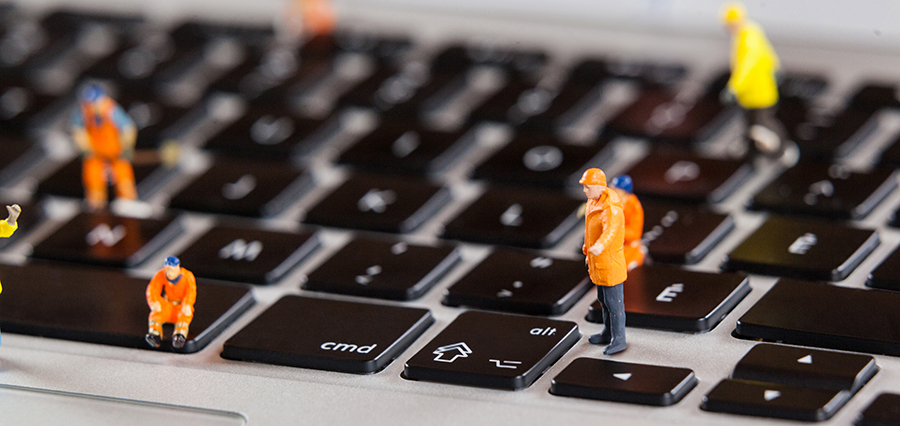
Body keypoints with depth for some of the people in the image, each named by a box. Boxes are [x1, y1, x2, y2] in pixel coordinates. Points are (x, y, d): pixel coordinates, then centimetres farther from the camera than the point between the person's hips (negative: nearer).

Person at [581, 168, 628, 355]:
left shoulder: (611, 209, -26)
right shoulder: (594, 203, 6)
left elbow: (611, 230, -45)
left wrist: (600, 245, -64)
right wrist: (588, 251, 29)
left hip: (610, 261, -10)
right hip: (598, 262, 10)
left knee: (613, 301, -1)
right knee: (603, 299, 22)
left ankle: (619, 340, 7)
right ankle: (609, 333, 37)